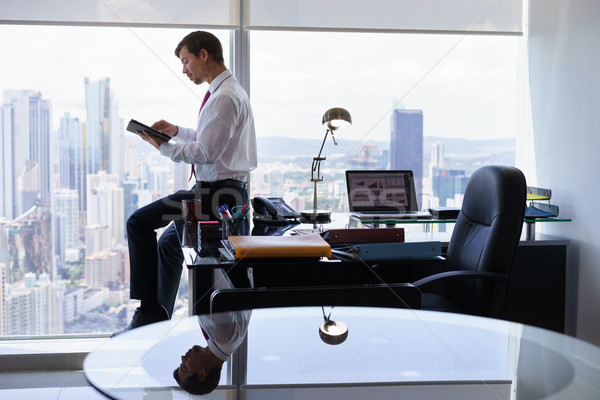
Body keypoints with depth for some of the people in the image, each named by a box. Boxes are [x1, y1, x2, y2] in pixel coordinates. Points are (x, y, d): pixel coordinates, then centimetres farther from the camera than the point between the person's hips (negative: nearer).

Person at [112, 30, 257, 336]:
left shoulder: (224, 97, -17)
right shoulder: (228, 91, 16)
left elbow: (206, 152, -22)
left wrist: (163, 146, -11)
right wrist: (176, 131, 15)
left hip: (218, 193, -11)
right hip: (225, 191, 11)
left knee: (139, 222, -10)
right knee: (168, 243, 22)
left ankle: (149, 310, -5)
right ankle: (159, 321, 31)